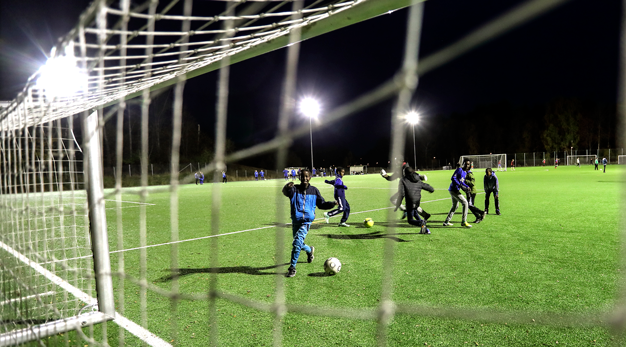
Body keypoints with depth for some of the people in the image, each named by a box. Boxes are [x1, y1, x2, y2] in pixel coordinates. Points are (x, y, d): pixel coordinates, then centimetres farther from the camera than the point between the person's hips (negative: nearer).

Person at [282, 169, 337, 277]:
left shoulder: (314, 190, 3)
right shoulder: (294, 189, -3)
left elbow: (322, 204, 11)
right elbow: (286, 193, -25)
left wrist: (332, 204, -6)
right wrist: (287, 188, -48)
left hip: (306, 221, -2)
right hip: (295, 221, 2)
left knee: (297, 243, -16)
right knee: (299, 244, 16)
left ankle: (292, 267, -3)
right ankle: (310, 250, 51)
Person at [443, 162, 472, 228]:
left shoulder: (464, 173, 15)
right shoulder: (459, 170, -12)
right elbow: (453, 178, -20)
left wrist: (467, 186, 4)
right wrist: (460, 185, -26)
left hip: (455, 190, 10)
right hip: (454, 190, -10)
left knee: (455, 206, 19)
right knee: (465, 203, -10)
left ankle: (446, 222, 26)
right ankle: (464, 222, -7)